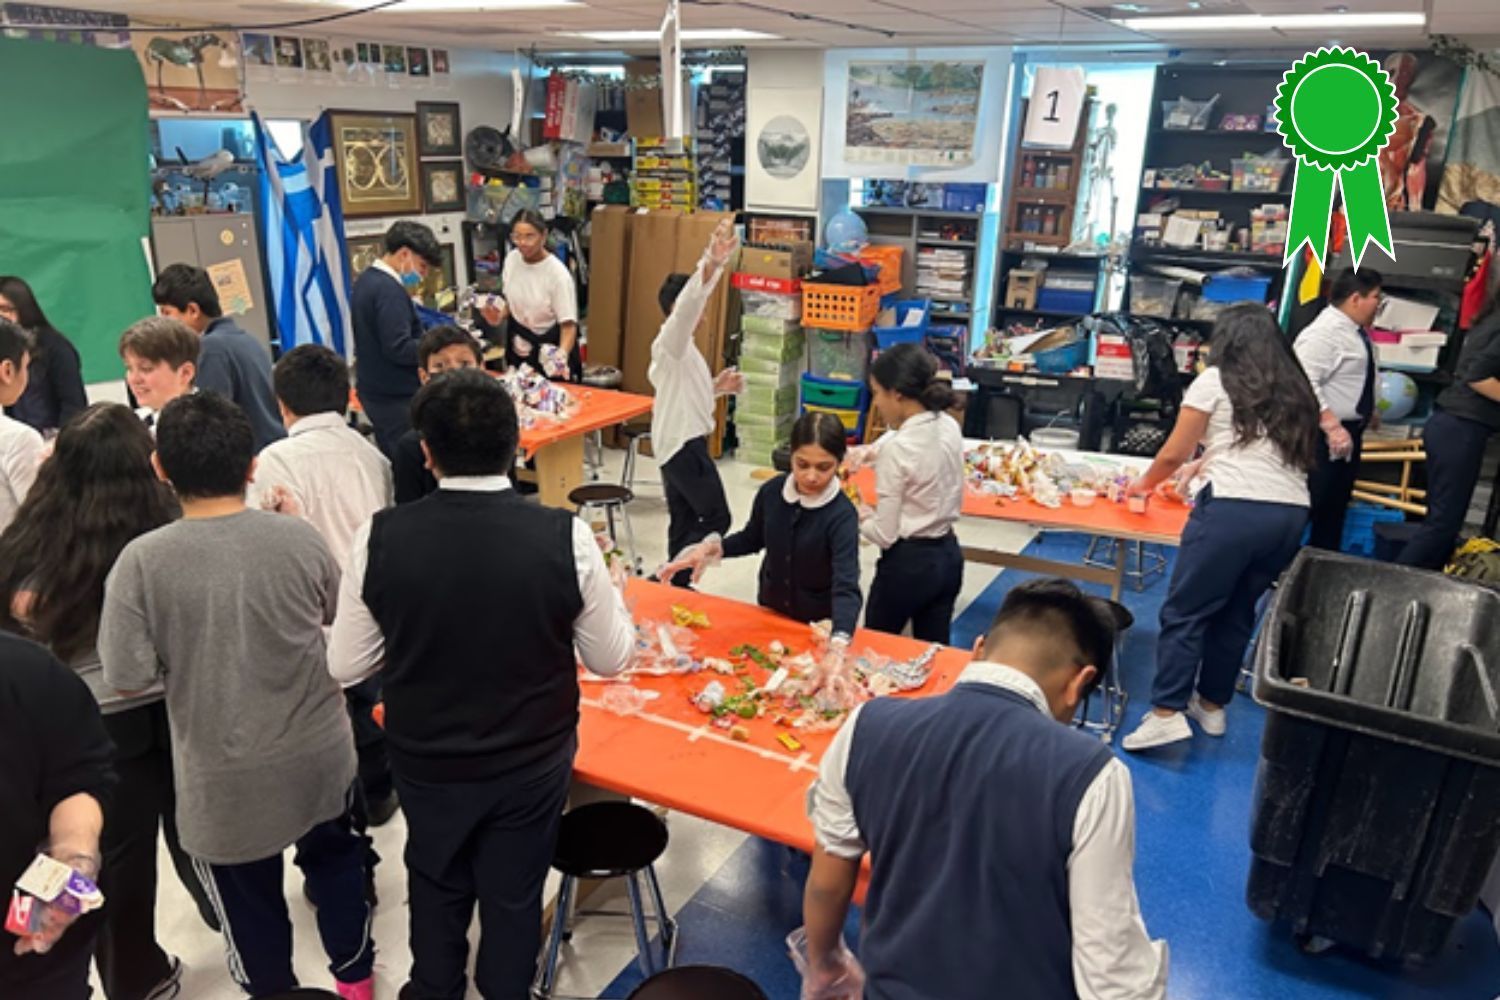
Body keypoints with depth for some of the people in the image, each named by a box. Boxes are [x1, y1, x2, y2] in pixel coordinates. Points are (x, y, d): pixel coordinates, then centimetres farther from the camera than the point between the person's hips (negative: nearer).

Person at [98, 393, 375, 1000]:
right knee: (333, 857, 27)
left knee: (249, 897, 21)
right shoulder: (300, 538, -15)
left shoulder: (143, 561, -21)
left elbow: (128, 679, -15)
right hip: (319, 753, 3)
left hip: (225, 777, -2)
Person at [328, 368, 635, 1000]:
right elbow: (612, 659, -10)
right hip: (532, 764, -1)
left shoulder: (381, 538, -20)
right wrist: (600, 588, 7)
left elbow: (345, 666, -8)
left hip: (425, 762, 2)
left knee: (436, 887, 28)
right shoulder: (566, 538, -23)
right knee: (514, 896, 23)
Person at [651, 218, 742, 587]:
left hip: (679, 441, 10)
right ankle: (670, 579, -2)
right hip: (684, 443, -10)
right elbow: (691, 300, -37)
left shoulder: (678, 346, 16)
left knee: (684, 521, 13)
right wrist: (712, 264, -52)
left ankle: (677, 585, 21)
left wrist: (717, 386, 9)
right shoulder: (671, 339, -16)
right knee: (716, 518, -6)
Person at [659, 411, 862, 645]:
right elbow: (753, 538, 5)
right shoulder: (772, 491, -15)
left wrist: (840, 640, -56)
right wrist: (712, 548, -13)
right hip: (770, 610, 4)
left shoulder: (842, 516, -28)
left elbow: (847, 587, -38)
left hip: (819, 624, -4)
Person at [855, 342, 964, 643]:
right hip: (949, 555, 7)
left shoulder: (896, 450, -23)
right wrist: (871, 451, 11)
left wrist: (860, 516, 1)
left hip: (907, 564, -7)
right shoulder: (949, 426, -1)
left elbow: (885, 535, -18)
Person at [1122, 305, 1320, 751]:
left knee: (1185, 611, -1)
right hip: (1291, 513, 6)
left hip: (1235, 508, -6)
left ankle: (1168, 713, -6)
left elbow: (1175, 453, 8)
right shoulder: (1297, 391, 21)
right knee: (1237, 611, 17)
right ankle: (1212, 704, 25)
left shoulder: (1214, 380, 6)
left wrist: (1144, 484, 27)